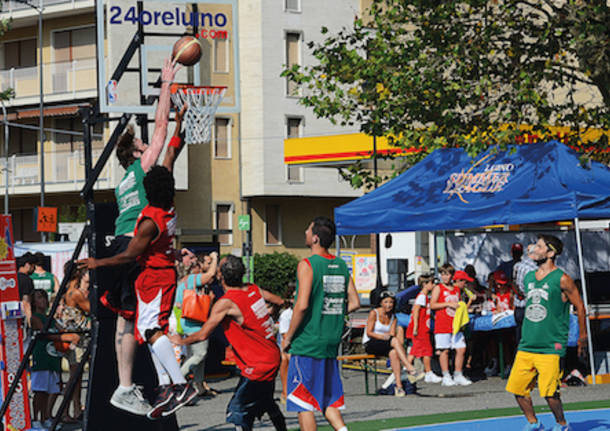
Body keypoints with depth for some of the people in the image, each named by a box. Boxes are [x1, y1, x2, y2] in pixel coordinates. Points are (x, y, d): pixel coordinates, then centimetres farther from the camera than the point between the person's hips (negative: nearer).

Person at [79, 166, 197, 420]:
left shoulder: (150, 221, -23)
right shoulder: (170, 211, 0)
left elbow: (129, 255, -16)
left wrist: (98, 263, -6)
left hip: (153, 277, -9)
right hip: (165, 272, 9)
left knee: (151, 329, -15)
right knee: (152, 329, 11)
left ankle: (181, 385, -24)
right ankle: (165, 385, 6)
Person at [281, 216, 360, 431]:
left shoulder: (307, 265, -13)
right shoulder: (341, 265, 8)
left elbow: (302, 305, -20)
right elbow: (354, 303, 9)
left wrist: (288, 337, -9)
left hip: (307, 343, -7)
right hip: (331, 342, 7)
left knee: (303, 403, 1)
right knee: (328, 401, 16)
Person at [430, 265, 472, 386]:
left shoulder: (457, 290, 15)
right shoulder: (438, 288, -1)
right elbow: (432, 305, -10)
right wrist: (448, 304, -15)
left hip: (456, 325, 5)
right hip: (442, 325, -5)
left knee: (461, 349, 0)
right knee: (445, 350, -3)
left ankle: (458, 376, 9)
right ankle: (446, 377, 3)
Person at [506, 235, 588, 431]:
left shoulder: (562, 280, -7)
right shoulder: (528, 278, 12)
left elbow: (580, 307, 0)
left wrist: (582, 338, 3)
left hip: (551, 347, -6)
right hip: (526, 346, 6)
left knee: (549, 393, -10)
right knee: (517, 388, 3)